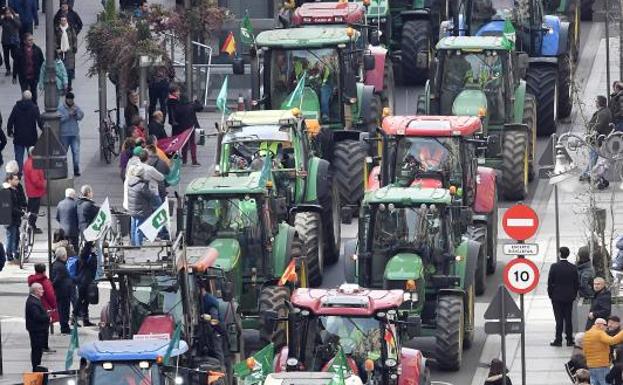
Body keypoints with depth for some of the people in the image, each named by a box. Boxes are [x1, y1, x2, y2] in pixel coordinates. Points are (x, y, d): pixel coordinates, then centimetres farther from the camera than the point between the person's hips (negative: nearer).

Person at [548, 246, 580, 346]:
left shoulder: (554, 267, -11)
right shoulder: (573, 268, -2)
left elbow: (550, 282, -8)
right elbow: (577, 283, 3)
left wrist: (550, 294, 4)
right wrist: (574, 295, 14)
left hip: (557, 297, -3)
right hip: (569, 297, 3)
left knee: (559, 318, 0)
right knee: (568, 318, 8)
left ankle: (558, 340, 0)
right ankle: (569, 340, 11)